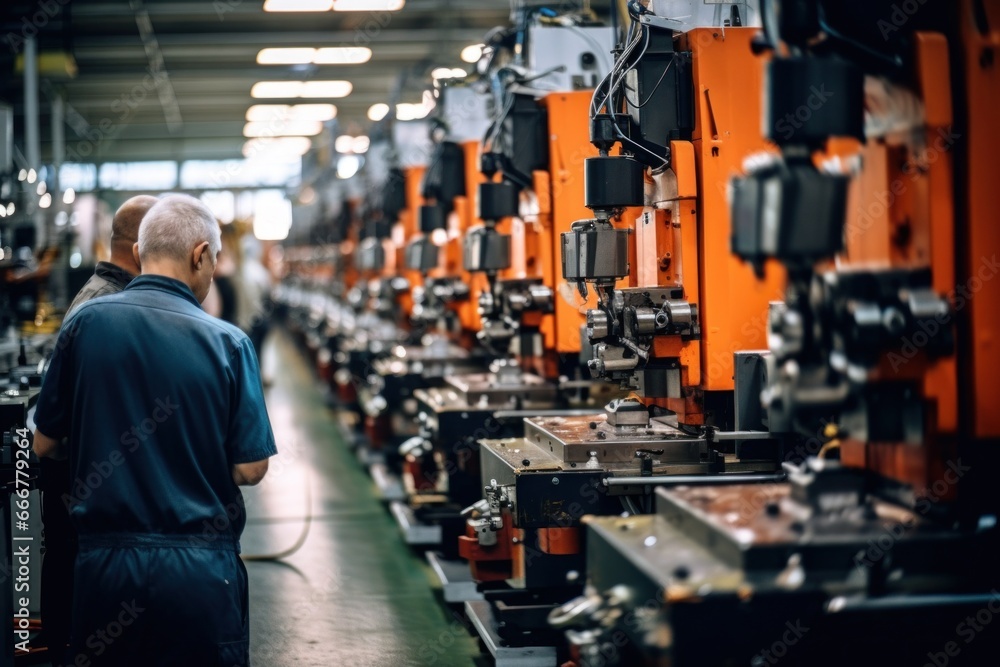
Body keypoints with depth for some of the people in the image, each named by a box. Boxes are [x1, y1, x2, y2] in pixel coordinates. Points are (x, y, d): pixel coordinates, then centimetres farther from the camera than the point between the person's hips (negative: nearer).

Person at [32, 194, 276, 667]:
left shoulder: (84, 324, -3)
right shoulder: (227, 342, -8)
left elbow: (44, 445, 5)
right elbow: (250, 469, -7)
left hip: (104, 561, 2)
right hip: (200, 570, -2)